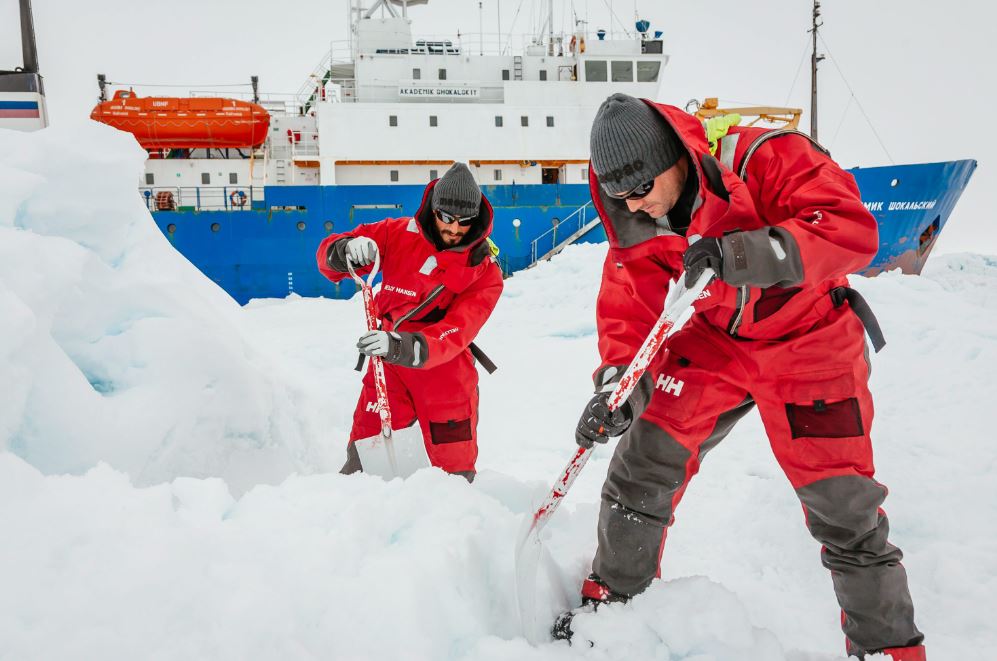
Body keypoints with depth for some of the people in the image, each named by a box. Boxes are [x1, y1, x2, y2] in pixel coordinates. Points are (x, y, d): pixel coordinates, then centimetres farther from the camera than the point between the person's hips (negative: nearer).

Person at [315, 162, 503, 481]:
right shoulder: (400, 234, -1)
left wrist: (406, 348, -36)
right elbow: (328, 256, 1)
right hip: (388, 363, 1)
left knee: (455, 468, 7)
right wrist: (346, 250, -24)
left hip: (445, 372, -1)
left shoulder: (486, 272, -6)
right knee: (363, 460, -4)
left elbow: (456, 332, -19)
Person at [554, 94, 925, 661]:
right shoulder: (637, 222, -11)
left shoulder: (763, 159, -27)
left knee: (844, 505, 0)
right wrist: (618, 382, -25)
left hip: (808, 343, -3)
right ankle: (613, 594, 20)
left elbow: (854, 229, -33)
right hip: (713, 341, 4)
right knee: (645, 460, -2)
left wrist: (752, 253, -47)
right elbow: (628, 310, -9)